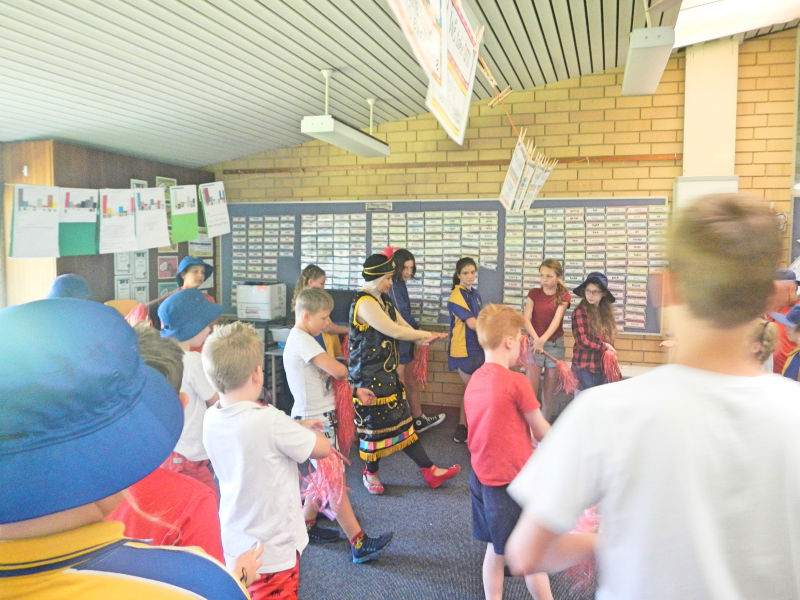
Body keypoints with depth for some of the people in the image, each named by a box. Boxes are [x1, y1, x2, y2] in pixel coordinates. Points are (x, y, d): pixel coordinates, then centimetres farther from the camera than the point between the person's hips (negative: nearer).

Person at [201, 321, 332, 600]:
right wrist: (306, 429, 3)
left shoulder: (211, 419, -7)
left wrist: (297, 428, 8)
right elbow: (323, 449, -14)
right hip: (272, 553, -7)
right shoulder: (269, 421, -28)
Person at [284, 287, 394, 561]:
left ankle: (307, 526, 34)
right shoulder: (302, 341, -19)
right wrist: (342, 371, -4)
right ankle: (359, 543, 3)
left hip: (317, 418, 10)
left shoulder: (300, 338, 13)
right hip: (316, 421, -10)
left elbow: (324, 377, 13)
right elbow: (339, 370, -28)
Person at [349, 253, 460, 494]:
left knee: (402, 422, 12)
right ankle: (370, 473, 26)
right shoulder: (365, 303, -20)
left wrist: (422, 338, -10)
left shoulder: (383, 300, 12)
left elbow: (402, 324, 11)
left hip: (387, 373, 9)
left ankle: (430, 471, 16)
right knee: (374, 424, 4)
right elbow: (395, 331, -24)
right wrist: (426, 335, -11)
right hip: (369, 377, -9)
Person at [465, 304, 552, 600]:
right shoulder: (516, 382, -20)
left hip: (482, 476, 7)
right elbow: (542, 431, -7)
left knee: (495, 550, 20)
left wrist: (529, 447, 13)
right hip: (513, 481, -7)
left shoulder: (474, 380, 2)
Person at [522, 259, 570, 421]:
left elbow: (556, 319, -16)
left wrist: (543, 339, -33)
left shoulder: (563, 296, 0)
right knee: (530, 391, -8)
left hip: (555, 344, 0)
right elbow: (526, 318, -9)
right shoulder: (534, 293, 3)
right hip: (535, 342, 0)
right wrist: (536, 339, -27)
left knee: (549, 394, 6)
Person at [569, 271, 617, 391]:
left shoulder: (605, 311, 8)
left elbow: (609, 339, 15)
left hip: (601, 366, 6)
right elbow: (582, 341, -15)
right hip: (584, 367, -6)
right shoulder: (580, 312, -11)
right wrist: (605, 346, -6)